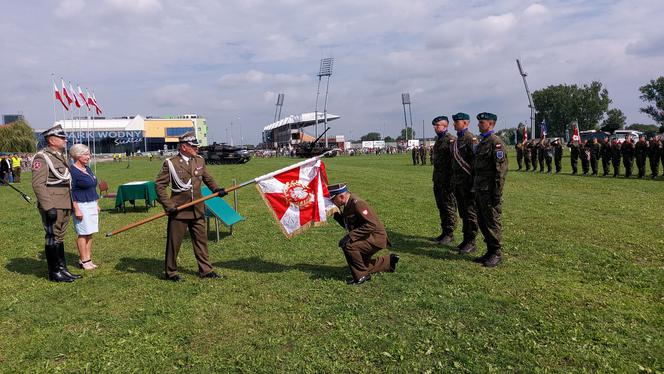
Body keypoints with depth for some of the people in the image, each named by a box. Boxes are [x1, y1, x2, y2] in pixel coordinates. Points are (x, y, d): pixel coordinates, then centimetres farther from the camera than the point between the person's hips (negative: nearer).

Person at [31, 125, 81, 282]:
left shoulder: (61, 156, 16)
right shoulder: (42, 157, -12)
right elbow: (38, 184, -19)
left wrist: (71, 204, 20)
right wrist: (48, 207, -23)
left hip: (65, 205, 9)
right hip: (53, 207, -9)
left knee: (60, 237, 15)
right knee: (53, 238, 0)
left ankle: (62, 269, 23)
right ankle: (54, 273, 9)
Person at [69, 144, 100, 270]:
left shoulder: (87, 168, 14)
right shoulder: (72, 170, -11)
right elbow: (71, 192, -14)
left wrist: (96, 204, 21)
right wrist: (76, 209, -18)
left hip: (92, 205, 8)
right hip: (81, 205, -8)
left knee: (90, 233, 9)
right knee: (83, 234, -4)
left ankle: (88, 259, 15)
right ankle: (83, 261, 4)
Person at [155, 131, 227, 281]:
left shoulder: (200, 160, 7)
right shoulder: (170, 163, -9)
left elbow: (207, 178, 20)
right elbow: (159, 185, -7)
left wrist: (216, 189, 1)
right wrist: (168, 205, -14)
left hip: (197, 210, 5)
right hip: (178, 210, -5)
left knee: (201, 239, 11)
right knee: (174, 242, 6)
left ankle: (205, 270, 22)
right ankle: (171, 272, 21)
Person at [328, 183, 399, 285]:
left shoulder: (357, 203, -23)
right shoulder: (348, 205, 6)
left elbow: (371, 225, -30)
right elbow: (346, 225, 15)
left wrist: (350, 236, -32)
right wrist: (336, 215, -2)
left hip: (376, 238, -10)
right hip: (368, 238, 10)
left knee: (349, 246, -28)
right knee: (363, 264, 19)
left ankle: (361, 275, -11)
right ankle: (389, 261, 33)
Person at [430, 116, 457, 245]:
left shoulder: (451, 140, -12)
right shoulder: (438, 140, 16)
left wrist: (452, 180, -21)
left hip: (447, 181, -9)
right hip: (437, 180, 9)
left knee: (449, 207, -1)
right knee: (441, 206, 13)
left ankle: (449, 234, 6)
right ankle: (444, 232, 22)